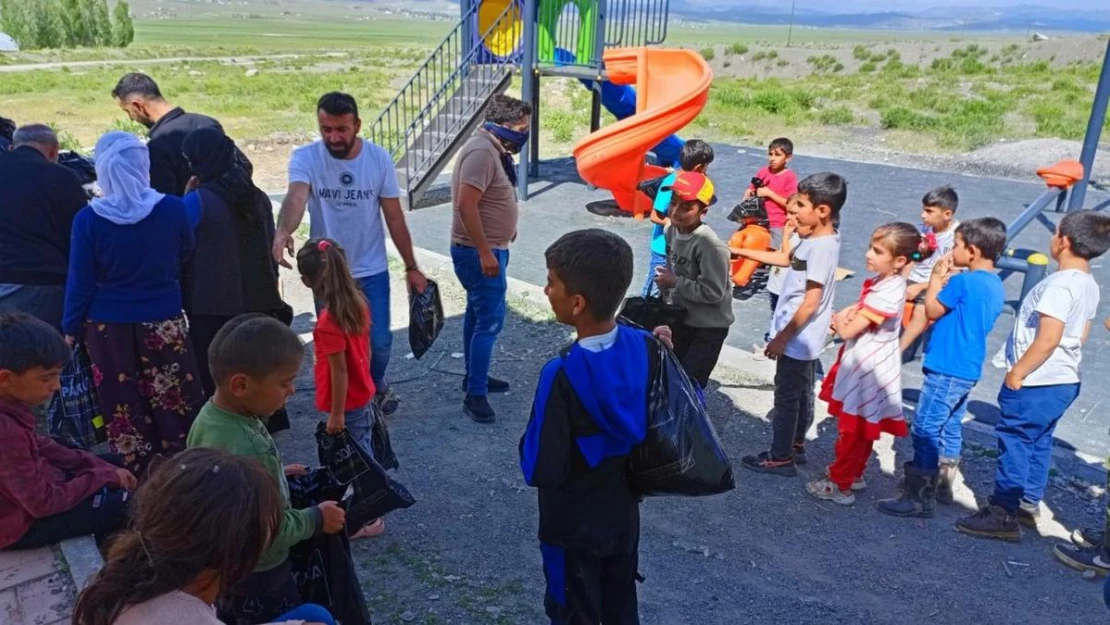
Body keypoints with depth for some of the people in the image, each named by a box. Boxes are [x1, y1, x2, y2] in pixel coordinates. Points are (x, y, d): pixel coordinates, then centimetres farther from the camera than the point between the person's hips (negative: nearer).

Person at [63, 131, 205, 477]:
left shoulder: (88, 219, -12)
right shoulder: (172, 208, -11)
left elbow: (81, 281, -6)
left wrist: (71, 328, 6)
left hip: (109, 326, 0)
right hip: (163, 321, 0)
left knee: (123, 410, 13)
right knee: (175, 404, 11)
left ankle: (140, 477, 22)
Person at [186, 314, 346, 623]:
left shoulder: (210, 416, -9)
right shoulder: (249, 450, -37)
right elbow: (272, 533, -30)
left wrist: (275, 475, 6)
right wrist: (316, 519, -15)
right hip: (258, 576, -8)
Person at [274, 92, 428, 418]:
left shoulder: (379, 159, -9)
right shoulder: (305, 157, -15)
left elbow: (395, 218, -3)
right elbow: (296, 196, -36)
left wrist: (411, 267, 0)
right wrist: (283, 232, -57)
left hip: (372, 271, 1)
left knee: (379, 342, 8)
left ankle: (376, 384, 40)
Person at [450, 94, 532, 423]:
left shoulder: (492, 149, 10)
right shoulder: (482, 152, -22)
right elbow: (466, 204, -29)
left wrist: (506, 229, 22)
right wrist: (485, 252, -27)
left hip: (488, 249, 11)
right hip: (480, 253, -11)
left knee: (478, 314, 18)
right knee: (489, 320, -9)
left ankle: (474, 375, 32)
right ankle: (475, 395, -3)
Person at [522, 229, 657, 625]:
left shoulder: (563, 374, -31)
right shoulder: (646, 347, -14)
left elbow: (541, 470, -26)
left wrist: (530, 442, -8)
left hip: (573, 528, -5)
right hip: (624, 515, 5)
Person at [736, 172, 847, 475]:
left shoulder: (822, 247, -26)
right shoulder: (816, 239, 3)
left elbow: (811, 302, -27)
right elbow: (787, 259, 21)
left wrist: (782, 337, -21)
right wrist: (743, 252, 20)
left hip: (797, 338, -10)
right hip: (804, 337, 10)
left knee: (786, 398, 3)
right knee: (801, 394, 21)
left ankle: (780, 458, 17)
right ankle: (796, 447, 36)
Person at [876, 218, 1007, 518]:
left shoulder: (962, 281, -19)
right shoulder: (995, 285, 9)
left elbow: (932, 311, -9)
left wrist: (937, 278, 2)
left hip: (946, 369, -9)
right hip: (967, 369, 10)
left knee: (926, 432, -4)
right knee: (950, 429, 19)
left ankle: (919, 498, -1)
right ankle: (941, 486, 31)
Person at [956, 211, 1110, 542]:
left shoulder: (1061, 283, -21)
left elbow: (1048, 338, -26)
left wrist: (1017, 372, -17)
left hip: (1036, 382, -9)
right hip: (1065, 380, 9)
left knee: (1014, 442, -2)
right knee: (1038, 443, 18)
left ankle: (1003, 514, 4)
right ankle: (1028, 505, 29)